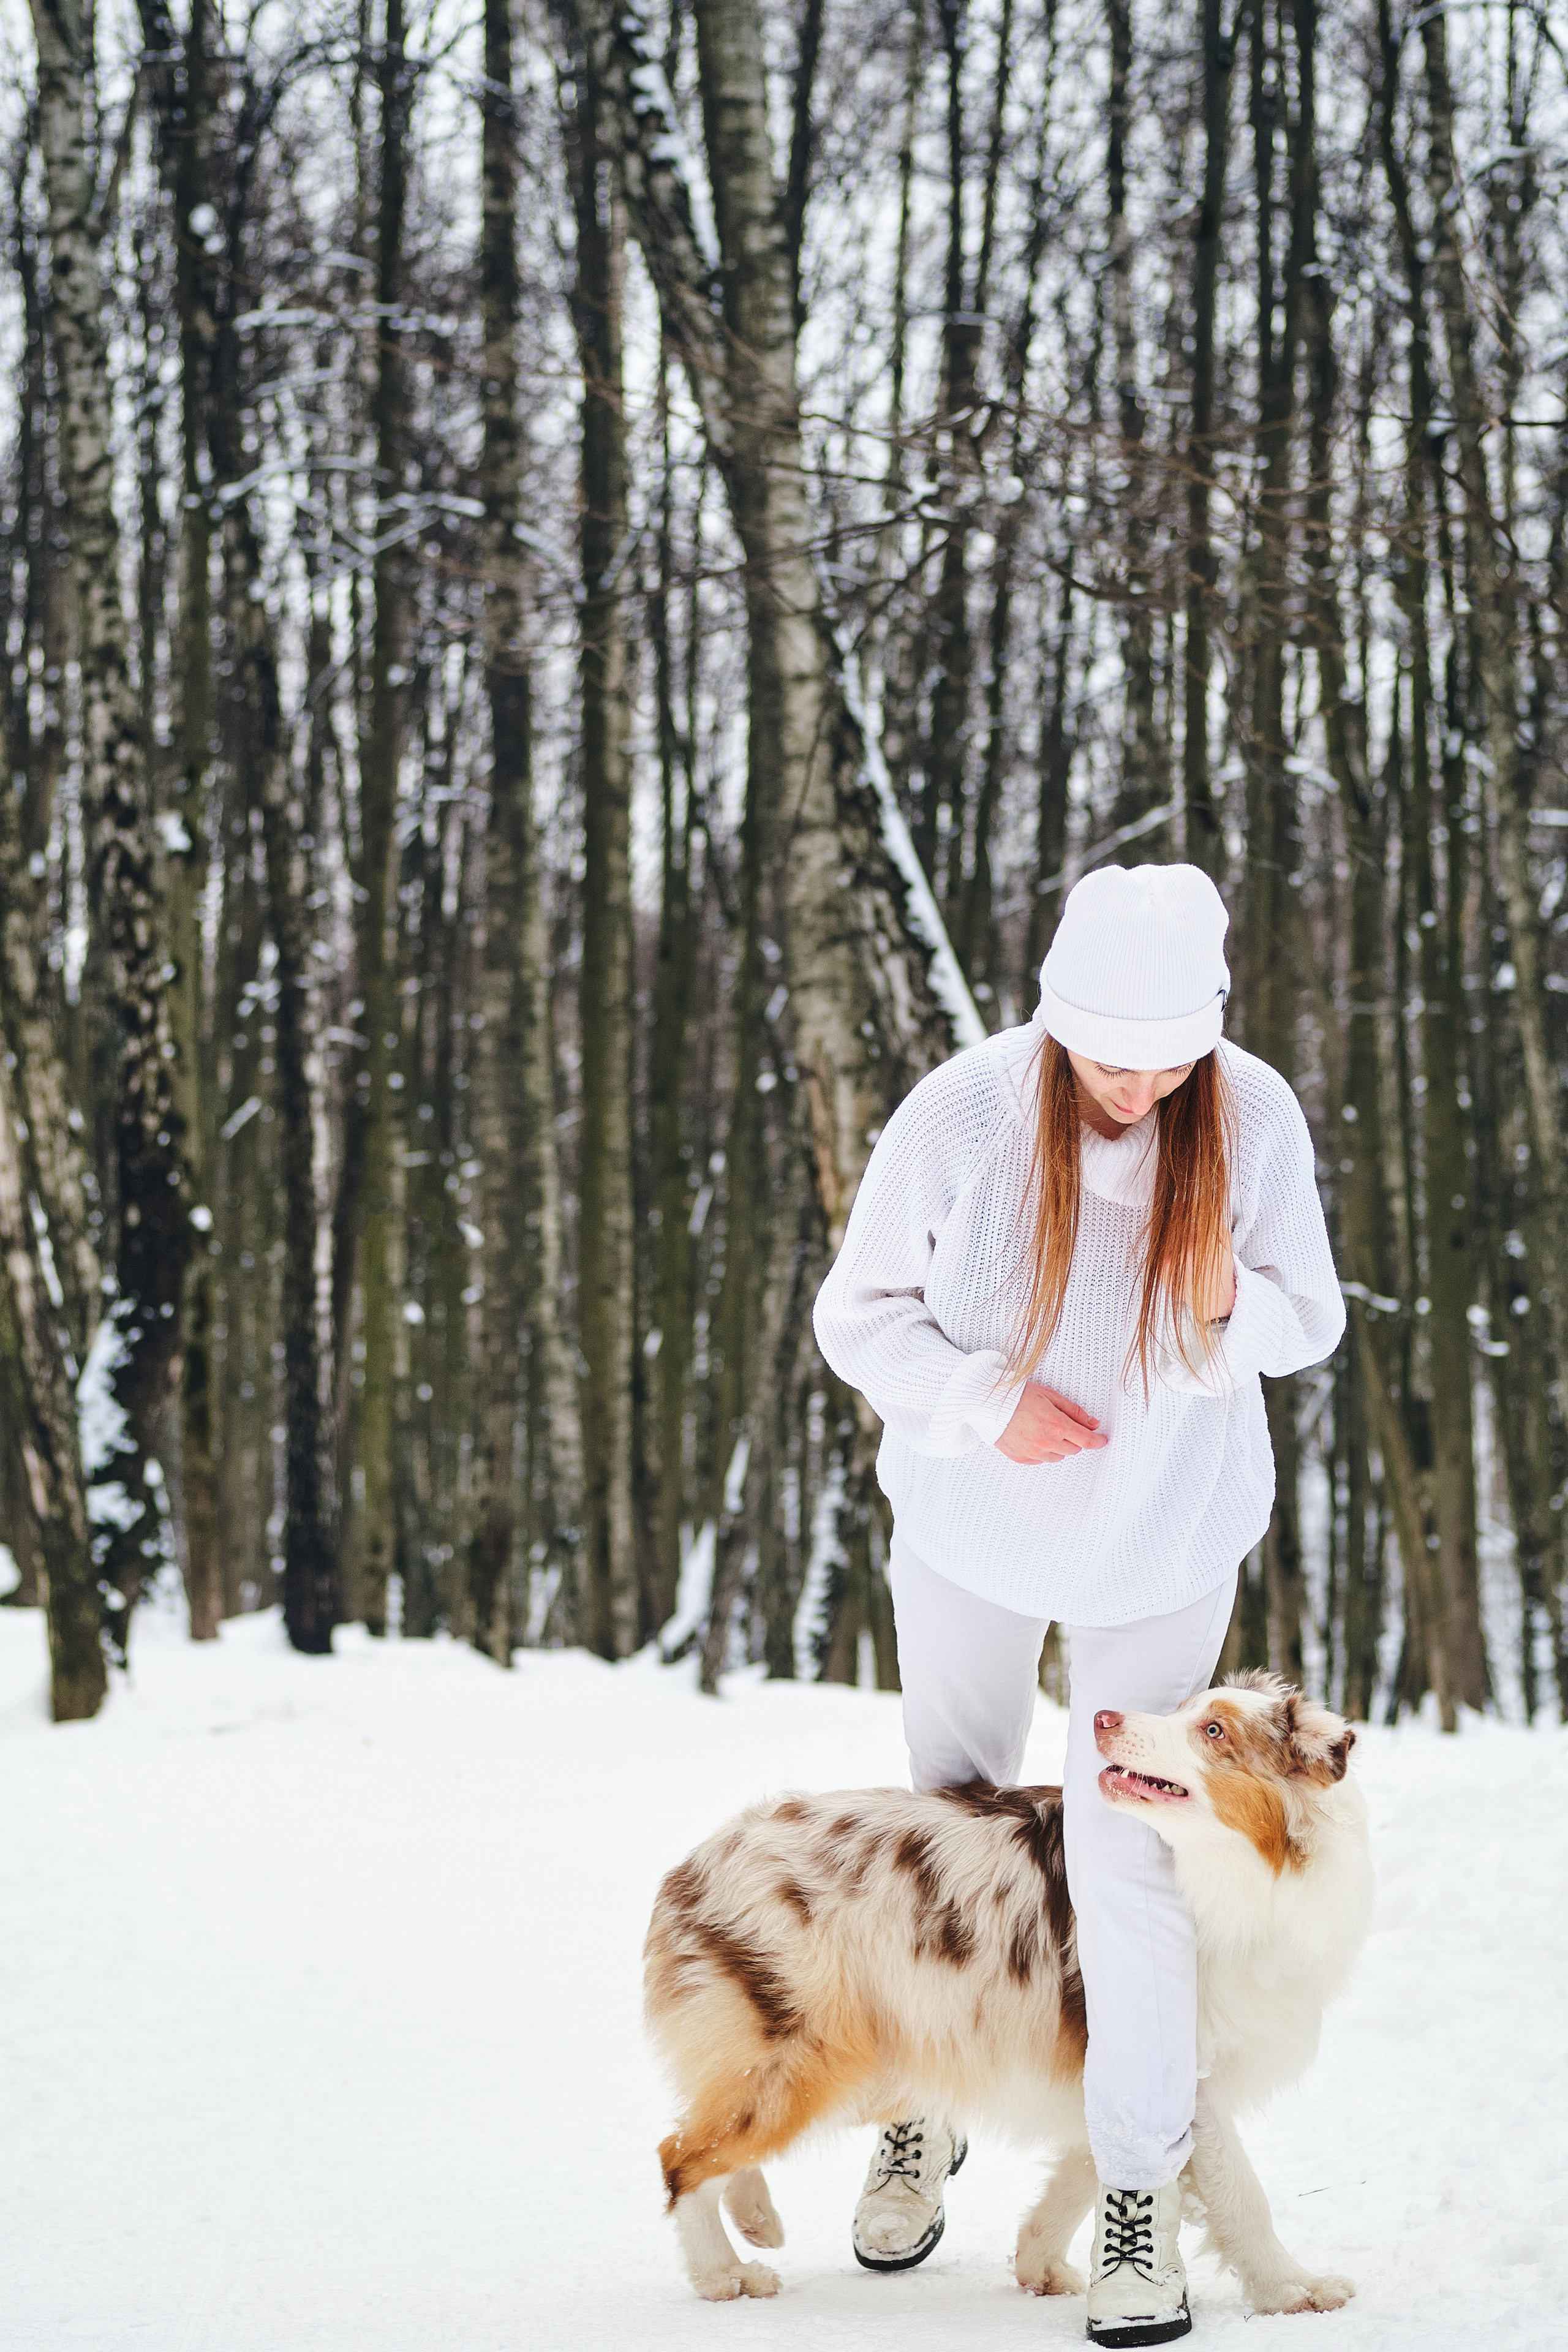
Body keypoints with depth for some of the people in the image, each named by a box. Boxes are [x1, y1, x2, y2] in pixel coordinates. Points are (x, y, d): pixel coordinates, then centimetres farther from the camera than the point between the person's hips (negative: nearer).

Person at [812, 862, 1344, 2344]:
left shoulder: (1252, 1116, -19)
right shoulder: (962, 1114, -21)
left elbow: (1314, 1323, -8)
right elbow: (857, 1313, -11)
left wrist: (1229, 1305, -31)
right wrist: (987, 1402, -27)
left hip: (1166, 1539, -1)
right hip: (970, 1525, 1)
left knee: (1125, 1849, -2)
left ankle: (1141, 2184, 13)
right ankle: (922, 2113, 38)